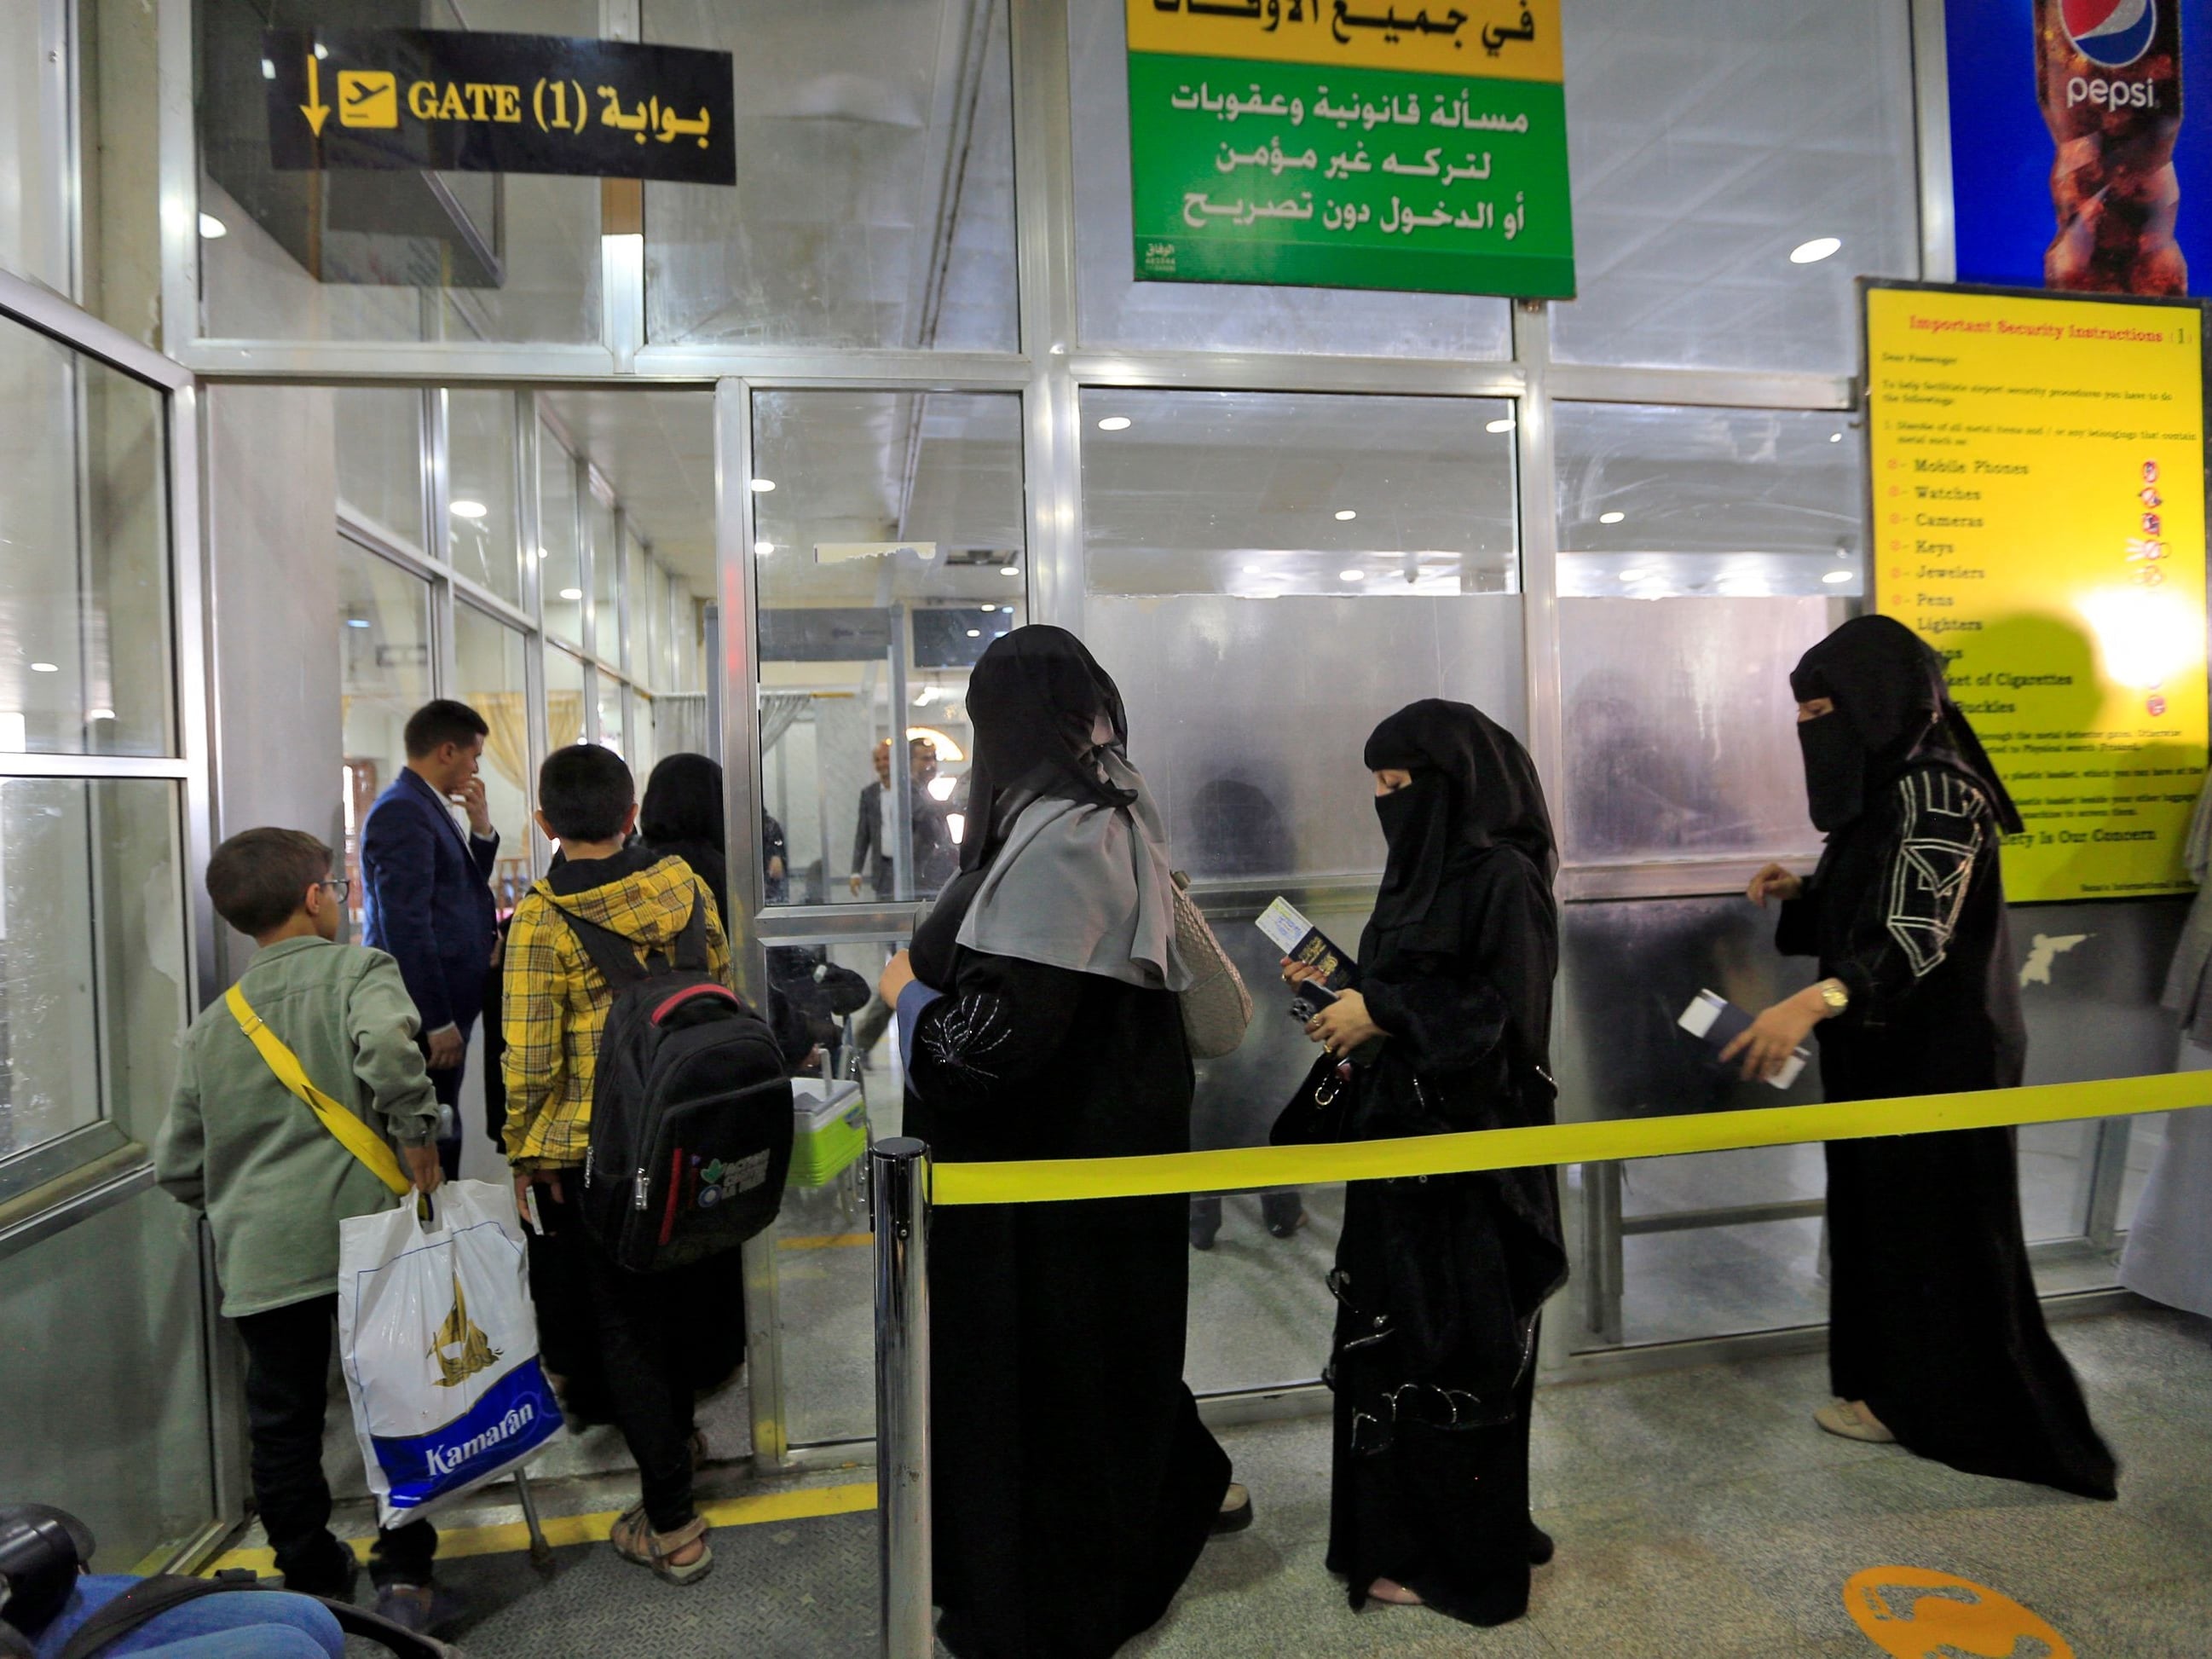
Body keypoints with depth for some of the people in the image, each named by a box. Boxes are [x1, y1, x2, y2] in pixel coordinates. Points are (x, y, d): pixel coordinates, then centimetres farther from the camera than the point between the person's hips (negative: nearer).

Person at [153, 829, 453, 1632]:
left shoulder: (211, 1026, 13)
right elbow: (384, 1041, -27)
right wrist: (418, 1136, -16)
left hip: (258, 1255, 4)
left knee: (282, 1425, 17)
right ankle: (403, 1579, 16)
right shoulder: (358, 969, -3)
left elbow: (178, 1167, 16)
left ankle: (314, 1587, 29)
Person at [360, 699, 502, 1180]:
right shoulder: (402, 812, -15)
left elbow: (463, 890, 21)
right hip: (427, 1011, -10)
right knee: (430, 1138, -4)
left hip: (446, 1003, 10)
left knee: (440, 1134, 15)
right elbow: (406, 925, -20)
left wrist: (482, 828, 6)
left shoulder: (427, 806, 15)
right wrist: (437, 1022, -21)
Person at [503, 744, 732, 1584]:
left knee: (621, 1323, 8)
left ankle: (671, 1522, 15)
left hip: (587, 1152, -4)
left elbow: (529, 1056, -14)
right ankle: (675, 1431, 48)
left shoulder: (541, 918, -15)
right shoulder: (683, 885, -4)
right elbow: (723, 994, 6)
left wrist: (524, 1153, -1)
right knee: (669, 1295, 26)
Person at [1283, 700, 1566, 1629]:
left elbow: (1505, 1006, -20)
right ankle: (1405, 1527, 31)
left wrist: (1381, 1012, -20)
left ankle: (1458, 1557, 20)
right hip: (1401, 1136, 9)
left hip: (1468, 1146, -8)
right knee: (1394, 1331, 15)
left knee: (1452, 1344, 3)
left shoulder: (1504, 874, -14)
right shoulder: (1427, 864, 12)